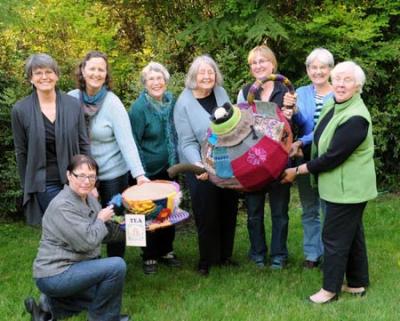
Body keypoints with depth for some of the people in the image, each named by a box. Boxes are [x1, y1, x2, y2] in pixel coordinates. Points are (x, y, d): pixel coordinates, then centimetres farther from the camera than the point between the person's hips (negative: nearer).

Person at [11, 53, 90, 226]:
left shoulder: (73, 104, -1)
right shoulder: (20, 110, -5)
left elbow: (84, 145, 3)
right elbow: (21, 153, 1)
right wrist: (27, 188, 2)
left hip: (75, 179, 2)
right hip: (44, 184, -2)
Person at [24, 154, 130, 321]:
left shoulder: (89, 199, 7)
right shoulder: (62, 206, -22)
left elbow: (105, 233, 10)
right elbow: (87, 241, -27)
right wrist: (101, 220, -11)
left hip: (73, 268, 10)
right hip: (55, 275, -10)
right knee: (117, 265, -20)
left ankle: (50, 305, 17)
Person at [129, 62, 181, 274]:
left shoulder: (171, 101, 0)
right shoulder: (139, 107, -16)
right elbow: (134, 142, -14)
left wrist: (176, 161, 12)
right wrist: (140, 173, -15)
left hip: (168, 168, 5)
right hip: (148, 170, -5)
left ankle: (166, 251, 29)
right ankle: (149, 256, 20)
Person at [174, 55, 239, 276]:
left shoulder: (221, 93, 1)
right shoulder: (184, 103, -13)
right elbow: (187, 142, -16)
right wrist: (197, 164, -30)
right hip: (201, 169, -5)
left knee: (228, 211, 13)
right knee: (207, 215, 2)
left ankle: (224, 255, 30)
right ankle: (206, 260, 19)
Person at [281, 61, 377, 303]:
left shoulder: (356, 119, -26)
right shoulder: (334, 104, 3)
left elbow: (332, 157, -25)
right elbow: (322, 137, 18)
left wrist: (297, 171, -16)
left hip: (348, 188, -9)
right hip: (343, 185, 9)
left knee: (334, 236, 0)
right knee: (352, 233, 17)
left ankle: (331, 289, 14)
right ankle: (357, 283, 29)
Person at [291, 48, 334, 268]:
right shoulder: (301, 93, 4)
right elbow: (300, 122, -10)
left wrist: (301, 142, -26)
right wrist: (292, 110, -32)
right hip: (305, 159, 4)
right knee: (309, 209, 13)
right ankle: (312, 254, 25)